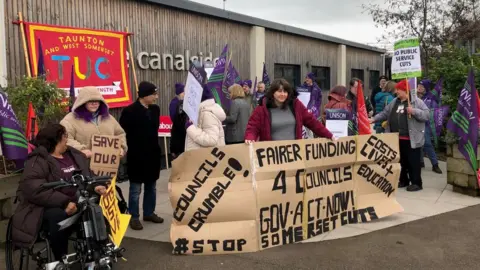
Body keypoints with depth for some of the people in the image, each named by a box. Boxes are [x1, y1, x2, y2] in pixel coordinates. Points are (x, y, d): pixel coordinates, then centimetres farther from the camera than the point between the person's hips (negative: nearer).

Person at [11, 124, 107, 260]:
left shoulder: (75, 155, 13)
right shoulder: (38, 162, -10)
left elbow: (88, 176, 18)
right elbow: (35, 191, -23)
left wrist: (95, 187, -5)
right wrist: (64, 203, -29)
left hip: (78, 203, 6)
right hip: (49, 207, -6)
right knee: (58, 216, -36)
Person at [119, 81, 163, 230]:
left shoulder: (155, 109, 5)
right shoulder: (129, 111, -13)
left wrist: (155, 147, 11)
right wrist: (130, 149, -9)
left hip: (153, 154, 6)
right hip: (137, 156, -6)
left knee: (151, 187, 15)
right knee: (135, 189, 5)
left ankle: (149, 213, 30)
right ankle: (134, 217, 17)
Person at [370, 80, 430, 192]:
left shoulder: (416, 101, -6)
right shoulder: (394, 102, 13)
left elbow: (426, 115, -12)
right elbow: (384, 113, 16)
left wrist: (414, 111, -24)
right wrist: (373, 119, 8)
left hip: (411, 139, -6)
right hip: (397, 138, 7)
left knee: (413, 161, 1)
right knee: (401, 160, 15)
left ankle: (416, 183, 10)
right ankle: (403, 180, 27)